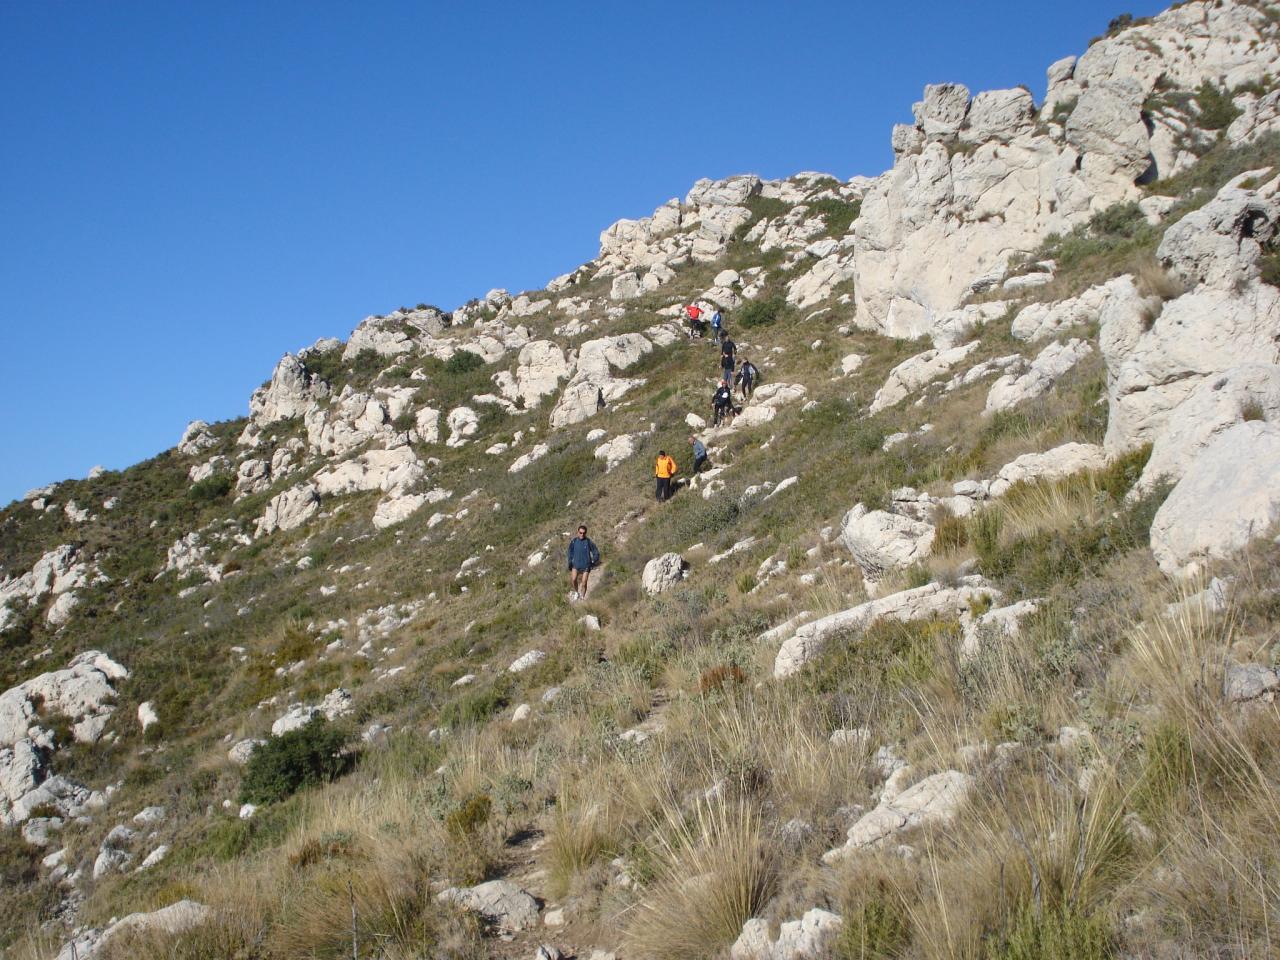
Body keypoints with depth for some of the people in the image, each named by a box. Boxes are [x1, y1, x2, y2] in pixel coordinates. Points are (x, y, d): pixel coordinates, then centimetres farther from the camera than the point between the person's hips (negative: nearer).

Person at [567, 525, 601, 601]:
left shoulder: (588, 542, -10)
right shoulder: (573, 541, -3)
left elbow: (596, 553, -1)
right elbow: (570, 553, 11)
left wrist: (593, 563, -5)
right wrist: (570, 563, 8)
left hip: (586, 566, -1)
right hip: (576, 564, 1)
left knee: (584, 583, 0)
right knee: (573, 580, -16)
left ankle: (582, 597, 17)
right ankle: (576, 592, 11)